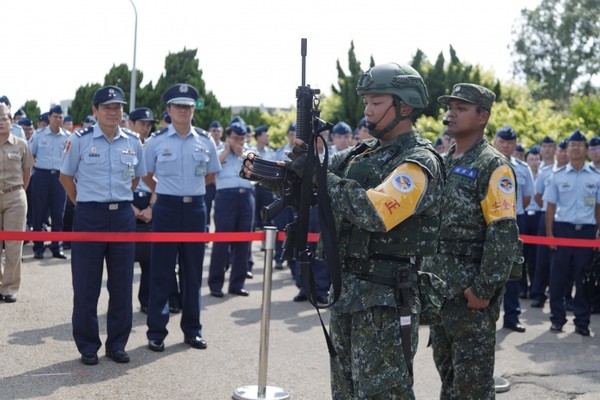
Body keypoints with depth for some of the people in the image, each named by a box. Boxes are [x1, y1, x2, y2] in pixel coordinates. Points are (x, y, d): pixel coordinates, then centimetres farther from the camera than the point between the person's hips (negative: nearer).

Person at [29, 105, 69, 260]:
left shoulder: (68, 137, 4)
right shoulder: (38, 135, 2)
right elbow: (29, 155, 7)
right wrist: (31, 169, -1)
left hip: (60, 176, 1)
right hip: (41, 175, -1)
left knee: (58, 214, 4)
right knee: (39, 214, 2)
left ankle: (57, 247, 12)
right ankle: (38, 248, 10)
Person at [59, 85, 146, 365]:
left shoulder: (133, 142, 5)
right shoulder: (80, 139, -4)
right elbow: (66, 176, 5)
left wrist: (121, 200, 11)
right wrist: (81, 204, 2)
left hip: (123, 216, 3)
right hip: (89, 216, -3)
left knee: (122, 284, 7)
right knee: (86, 286, 2)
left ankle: (117, 344, 20)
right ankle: (88, 346, 14)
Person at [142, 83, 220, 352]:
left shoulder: (205, 140, 4)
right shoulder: (156, 141, -2)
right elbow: (147, 175, 10)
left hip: (195, 208, 2)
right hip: (166, 208, -2)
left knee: (193, 271, 9)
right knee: (161, 272, 1)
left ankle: (192, 329, 20)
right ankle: (156, 332, 10)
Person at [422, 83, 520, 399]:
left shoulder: (493, 166, -11)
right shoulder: (442, 163, 13)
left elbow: (504, 233, -18)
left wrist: (485, 290, -21)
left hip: (471, 290, -8)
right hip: (437, 286, 8)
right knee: (446, 369, 18)